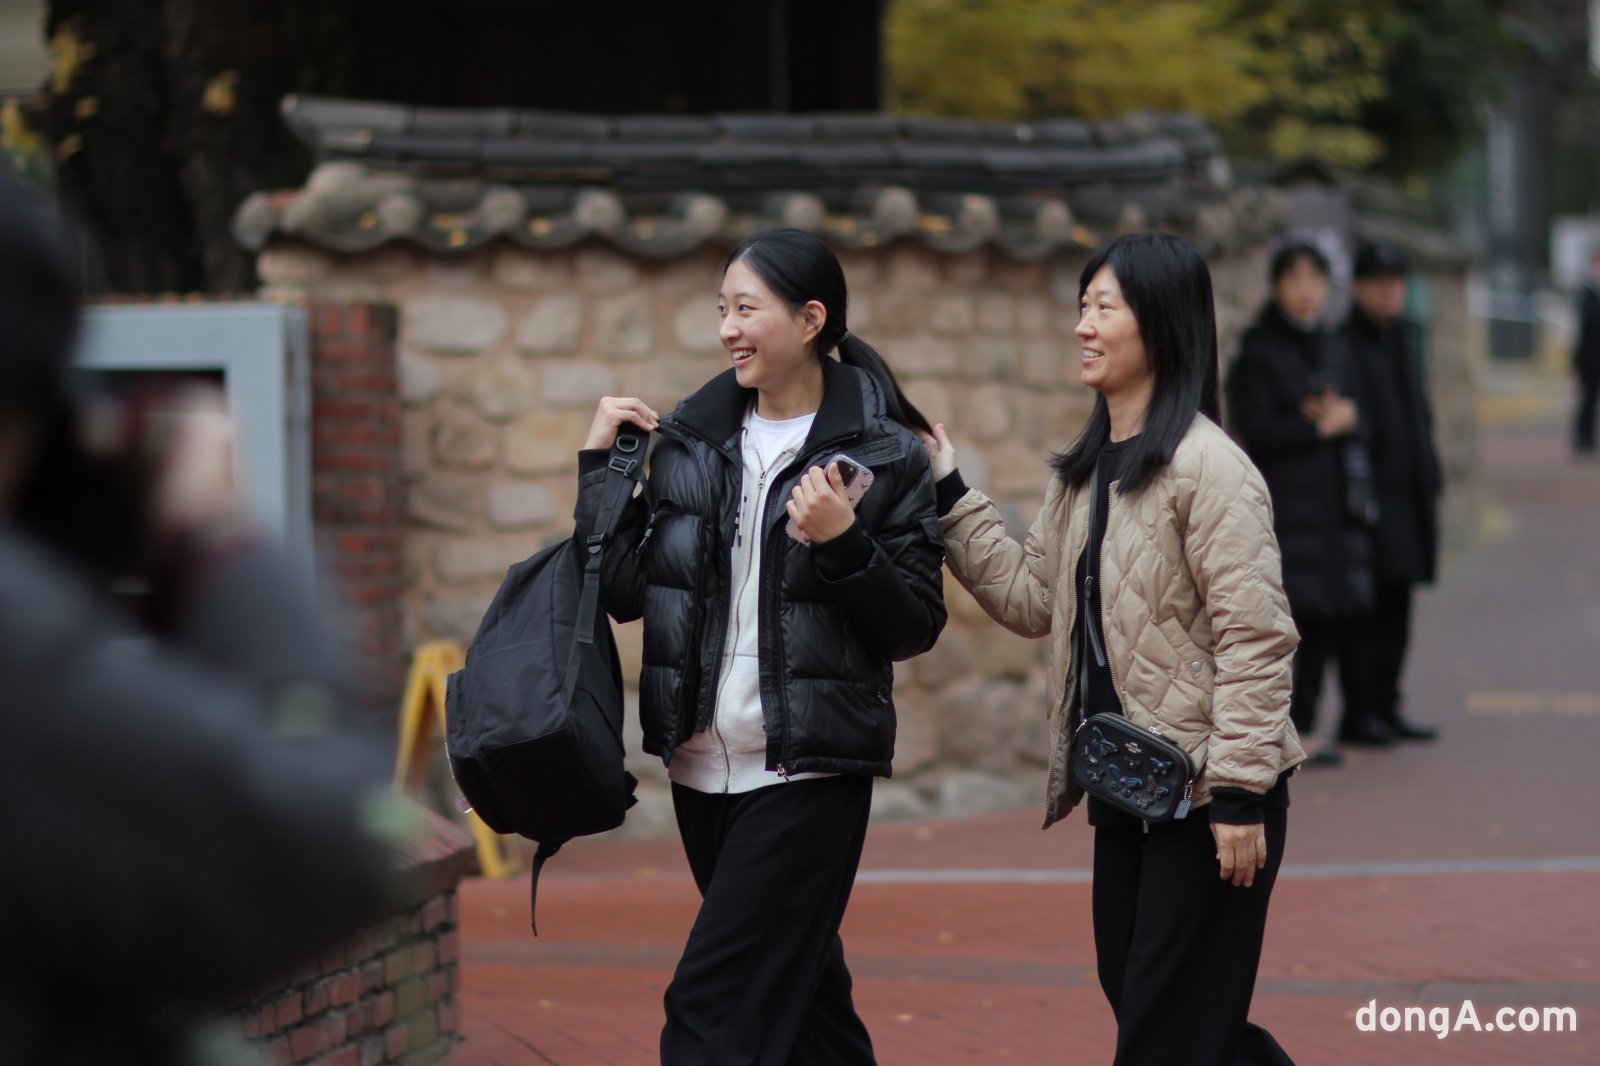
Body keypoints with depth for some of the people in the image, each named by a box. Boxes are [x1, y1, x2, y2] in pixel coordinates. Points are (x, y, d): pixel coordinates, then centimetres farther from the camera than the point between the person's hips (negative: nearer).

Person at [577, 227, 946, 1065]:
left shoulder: (883, 455, -5)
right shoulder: (689, 439, 8)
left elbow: (915, 628, -6)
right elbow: (624, 592, 7)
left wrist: (843, 547, -20)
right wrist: (600, 466, 3)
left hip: (809, 773, -6)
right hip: (703, 767, 6)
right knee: (797, 995, 18)